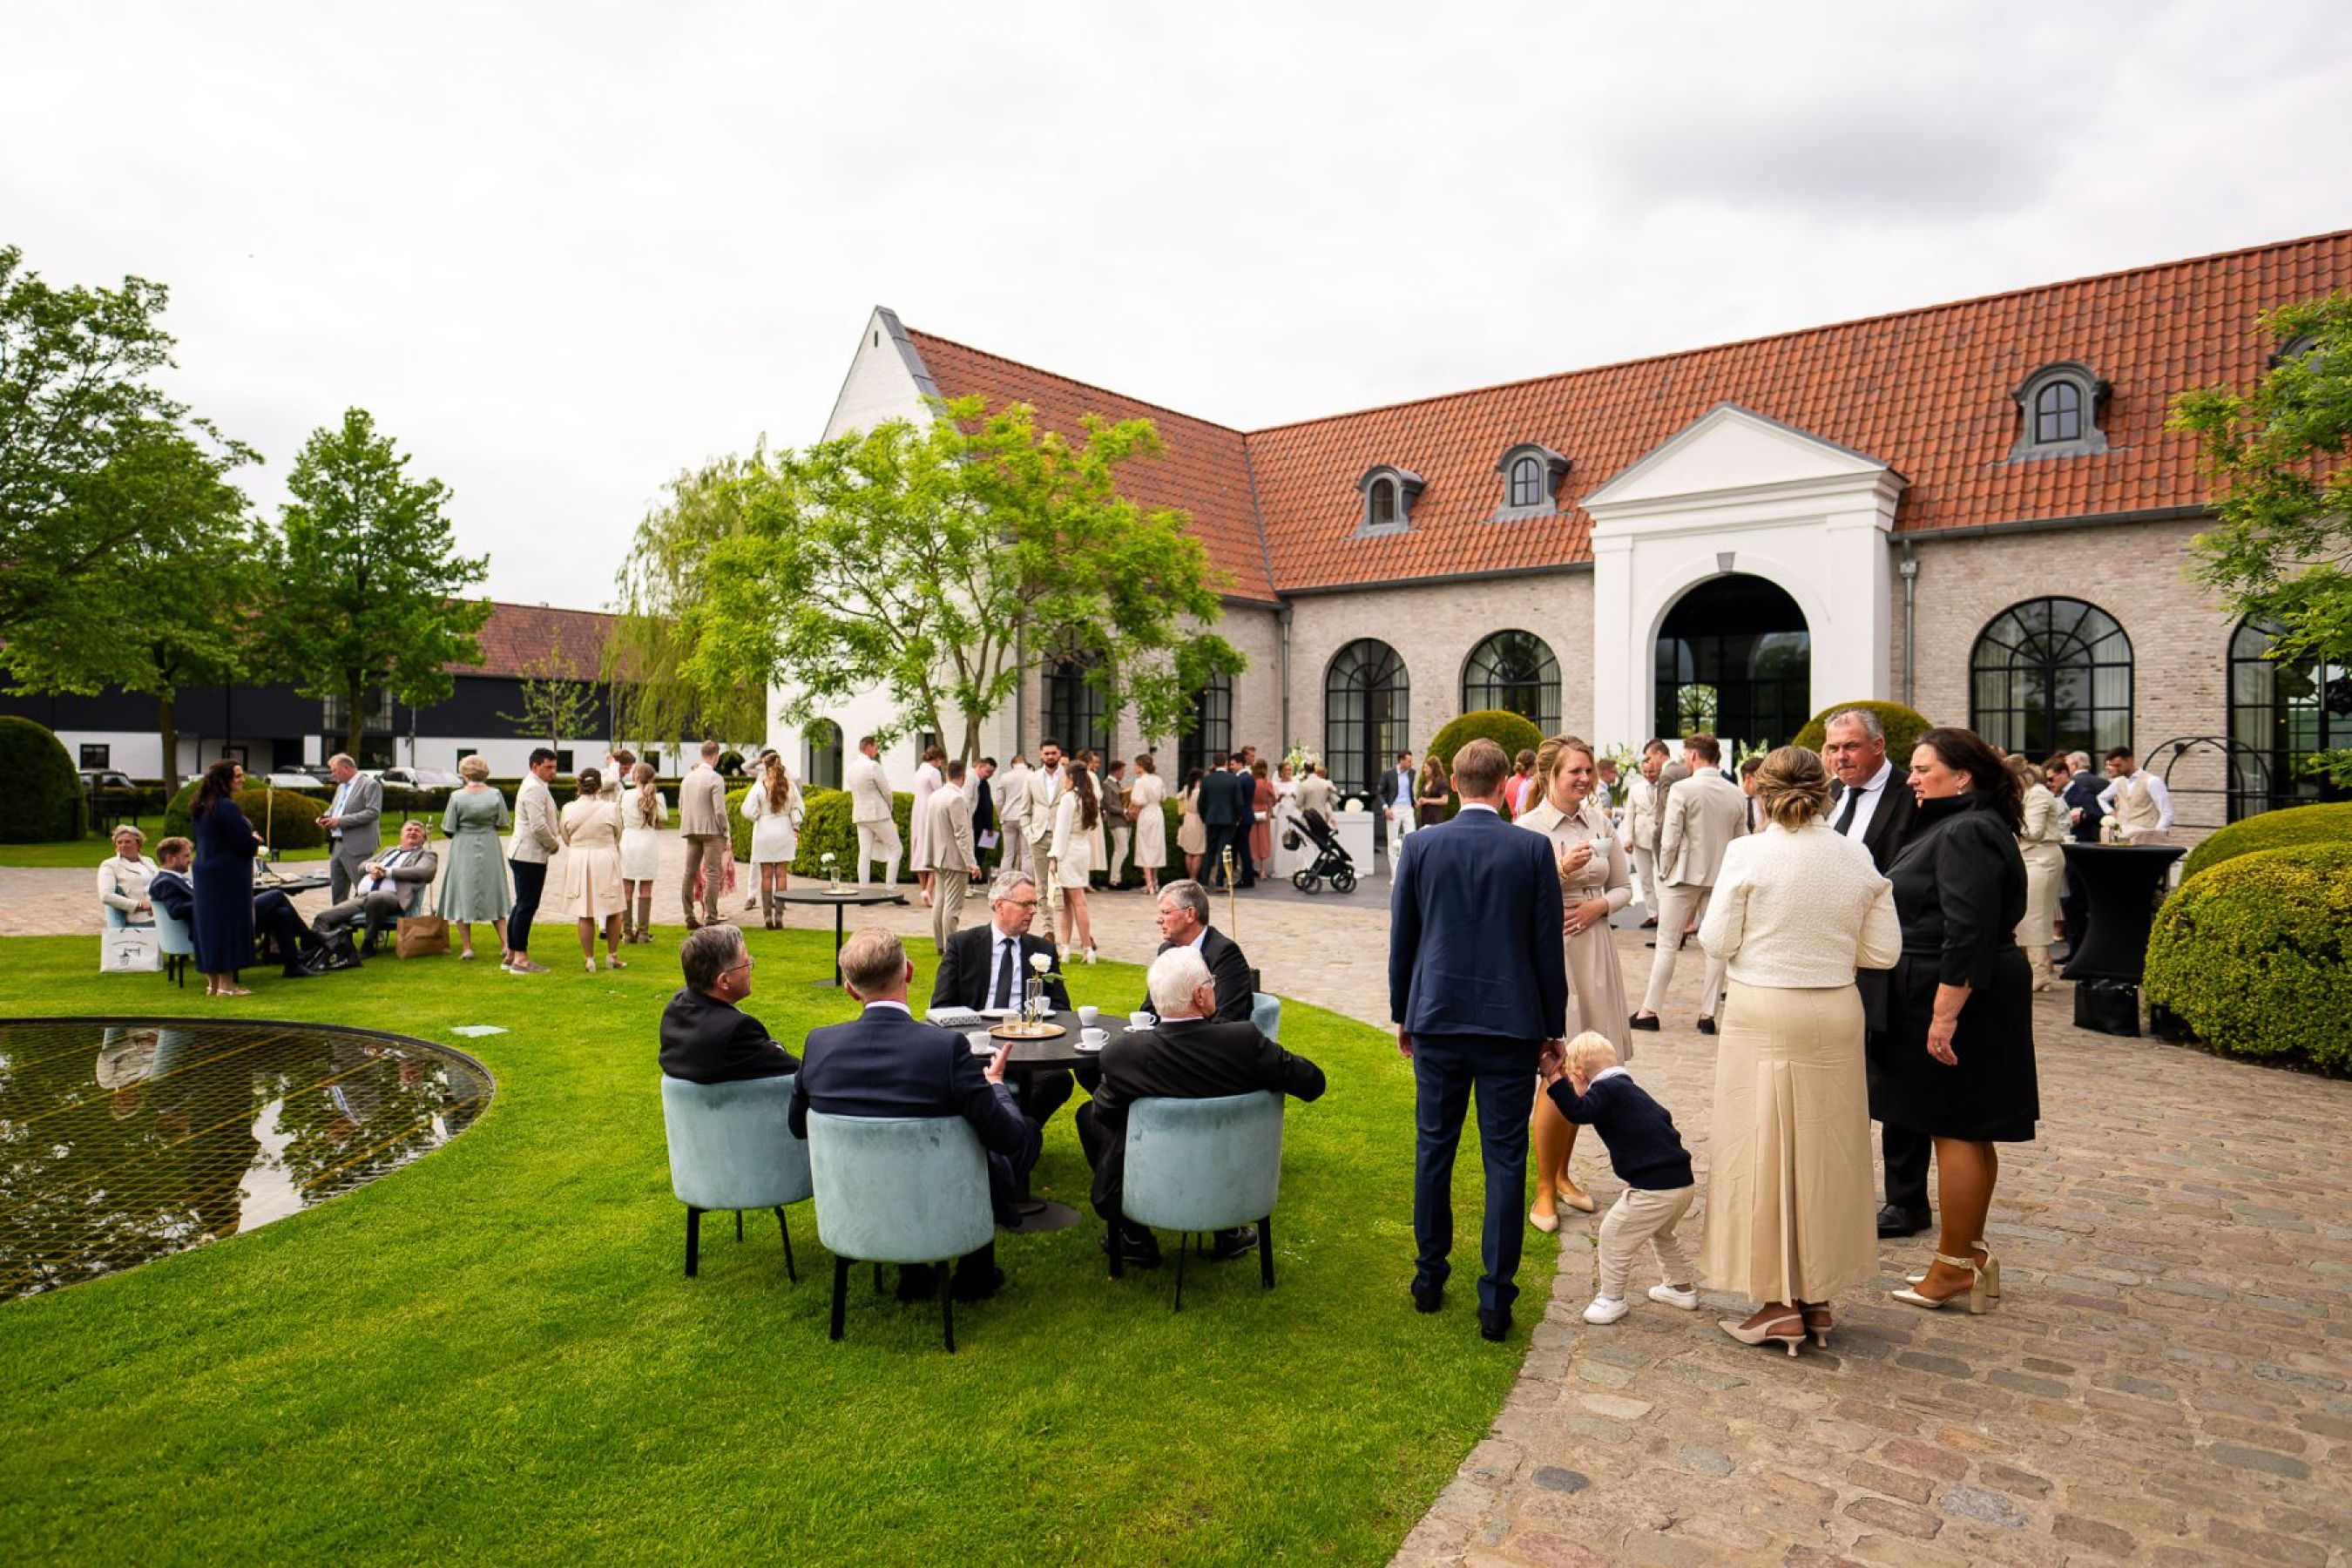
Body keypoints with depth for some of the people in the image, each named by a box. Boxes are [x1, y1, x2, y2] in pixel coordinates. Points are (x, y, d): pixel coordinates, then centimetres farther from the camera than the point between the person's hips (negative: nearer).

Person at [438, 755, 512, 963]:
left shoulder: (457, 796, -11)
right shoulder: (495, 795, -6)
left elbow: (448, 831, -8)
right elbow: (502, 824, 1)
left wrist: (462, 832, 13)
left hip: (463, 852, -2)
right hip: (490, 851, 2)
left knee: (462, 897, 10)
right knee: (493, 898, 11)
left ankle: (467, 947, 10)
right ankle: (506, 944, -2)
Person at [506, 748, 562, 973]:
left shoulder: (535, 787, 17)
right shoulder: (534, 789, -17)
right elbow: (539, 826, -24)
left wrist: (552, 842, 7)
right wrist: (554, 844, -9)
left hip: (523, 855, 11)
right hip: (529, 856, -11)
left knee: (523, 905, 15)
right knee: (527, 906, -7)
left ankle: (512, 955, 21)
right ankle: (521, 959, -3)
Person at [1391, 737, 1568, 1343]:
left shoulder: (1420, 845, -3)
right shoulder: (1533, 849, -6)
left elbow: (1401, 939, 3)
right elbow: (1548, 946, -2)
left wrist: (1403, 1015, 15)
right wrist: (1553, 1027, 9)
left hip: (1437, 1020, 1)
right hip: (1511, 1024, -1)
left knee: (1433, 1150, 14)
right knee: (1504, 1160, 6)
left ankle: (1430, 1277, 25)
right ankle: (1495, 1299, 10)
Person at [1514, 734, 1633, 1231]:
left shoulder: (1600, 822, 5)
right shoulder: (1527, 828, -9)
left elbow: (1624, 888, 12)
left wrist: (1597, 905, -8)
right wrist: (1561, 872, -23)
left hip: (1592, 952, 5)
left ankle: (1562, 1174, 30)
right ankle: (1544, 1189, 12)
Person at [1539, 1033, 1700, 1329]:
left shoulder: (1605, 1089, -9)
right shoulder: (1630, 1088, 19)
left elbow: (1578, 1113, -26)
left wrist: (1554, 1078, -25)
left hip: (1655, 1188, -10)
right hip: (1684, 1181, 10)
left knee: (1614, 1233, 5)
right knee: (1662, 1233, 33)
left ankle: (1611, 1298, 14)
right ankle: (1682, 1287, 45)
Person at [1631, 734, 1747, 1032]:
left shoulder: (1681, 789, -12)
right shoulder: (1737, 795, 2)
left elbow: (1670, 840, -13)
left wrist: (1664, 873, 0)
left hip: (1685, 875, -4)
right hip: (1721, 878, 4)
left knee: (1667, 944, 4)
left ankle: (1649, 1010, 7)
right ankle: (1708, 1013, 13)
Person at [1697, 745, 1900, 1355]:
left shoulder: (1748, 853, -12)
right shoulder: (1858, 857, 0)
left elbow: (1717, 942, -9)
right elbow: (1883, 951, 3)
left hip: (1763, 1013, -4)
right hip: (1836, 1014, 4)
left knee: (1762, 1150, 7)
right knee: (1825, 1151, 16)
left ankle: (1778, 1303, 13)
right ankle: (1817, 1297, 27)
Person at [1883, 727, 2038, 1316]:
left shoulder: (1965, 835, -18)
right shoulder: (1959, 828, 15)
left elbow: (1967, 934, -25)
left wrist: (1945, 1015, -26)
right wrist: (1943, 1010, 22)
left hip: (1958, 1000, -11)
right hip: (1972, 997, 11)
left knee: (1955, 1131, -2)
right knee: (1969, 1133, 16)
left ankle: (1956, 1266, 7)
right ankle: (1969, 1255, 26)